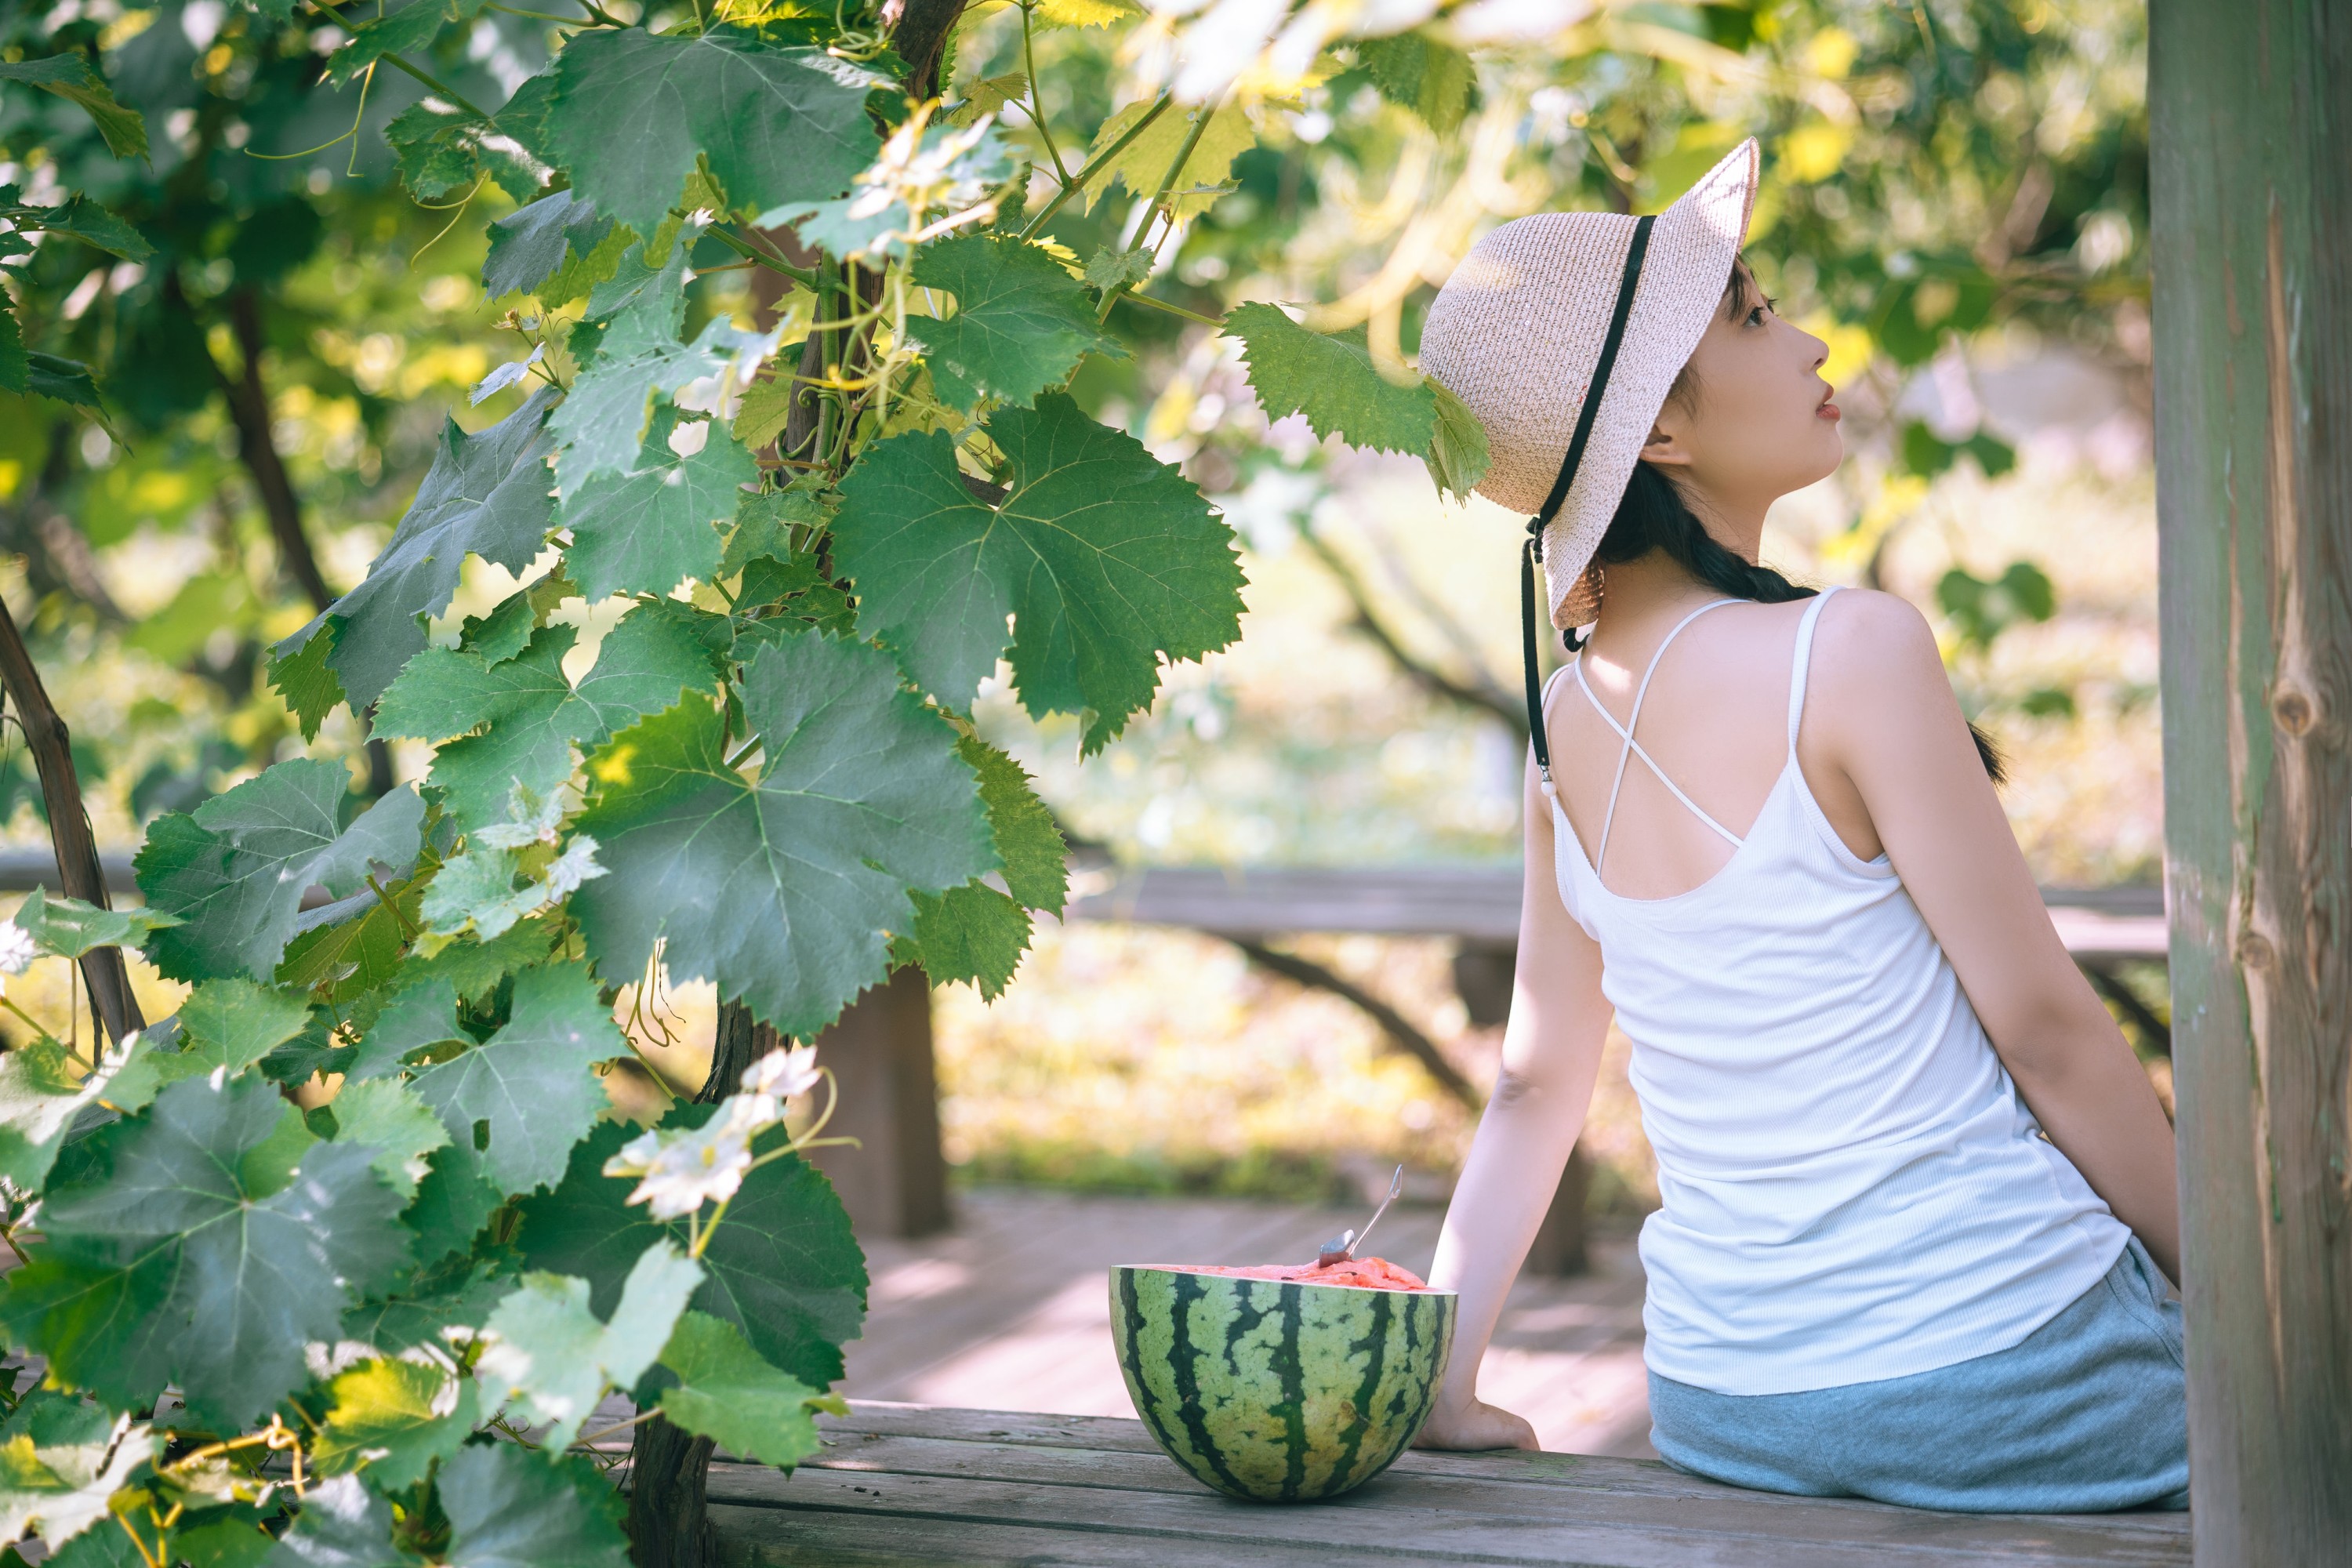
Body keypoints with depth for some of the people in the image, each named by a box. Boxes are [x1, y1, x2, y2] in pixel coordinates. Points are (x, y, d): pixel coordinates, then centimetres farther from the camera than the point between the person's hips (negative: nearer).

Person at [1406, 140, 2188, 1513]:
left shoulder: (1568, 727, 2)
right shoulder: (1853, 654, -19)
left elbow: (1534, 1090, 6)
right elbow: (2046, 1027, -14)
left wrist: (1437, 1378, 13)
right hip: (1994, 1366, -7)